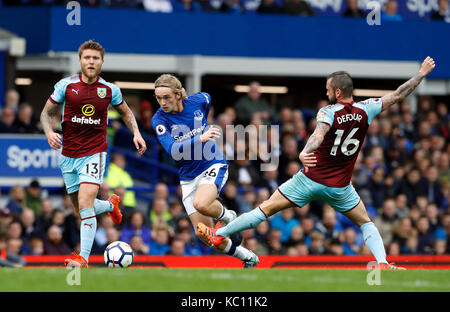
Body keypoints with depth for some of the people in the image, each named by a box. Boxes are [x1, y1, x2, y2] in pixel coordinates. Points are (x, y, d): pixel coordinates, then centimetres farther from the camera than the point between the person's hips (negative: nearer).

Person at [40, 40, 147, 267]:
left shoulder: (110, 90, -1)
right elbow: (47, 113, 6)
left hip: (94, 152, -3)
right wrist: (49, 132, -14)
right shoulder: (66, 85, -3)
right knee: (81, 208, 12)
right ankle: (111, 204, 47)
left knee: (85, 204, -20)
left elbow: (125, 112, 19)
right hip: (68, 154, 3)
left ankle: (83, 257, -23)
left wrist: (136, 133, 3)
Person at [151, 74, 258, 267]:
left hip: (213, 165, -2)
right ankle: (247, 257, 17)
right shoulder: (159, 119, -12)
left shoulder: (198, 101, -8)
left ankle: (227, 216, 0)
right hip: (188, 177, 2)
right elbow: (173, 151, -25)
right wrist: (199, 138, -38)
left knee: (201, 204, -33)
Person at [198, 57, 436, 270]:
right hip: (340, 187, 3)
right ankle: (382, 263, -1)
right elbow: (398, 95, 5)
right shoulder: (365, 110, -3)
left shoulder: (328, 112, -14)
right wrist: (421, 74, 17)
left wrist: (305, 152, -54)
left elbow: (319, 132, -35)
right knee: (365, 223, 20)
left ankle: (219, 234, 8)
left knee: (266, 209, 4)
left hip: (311, 180, -3)